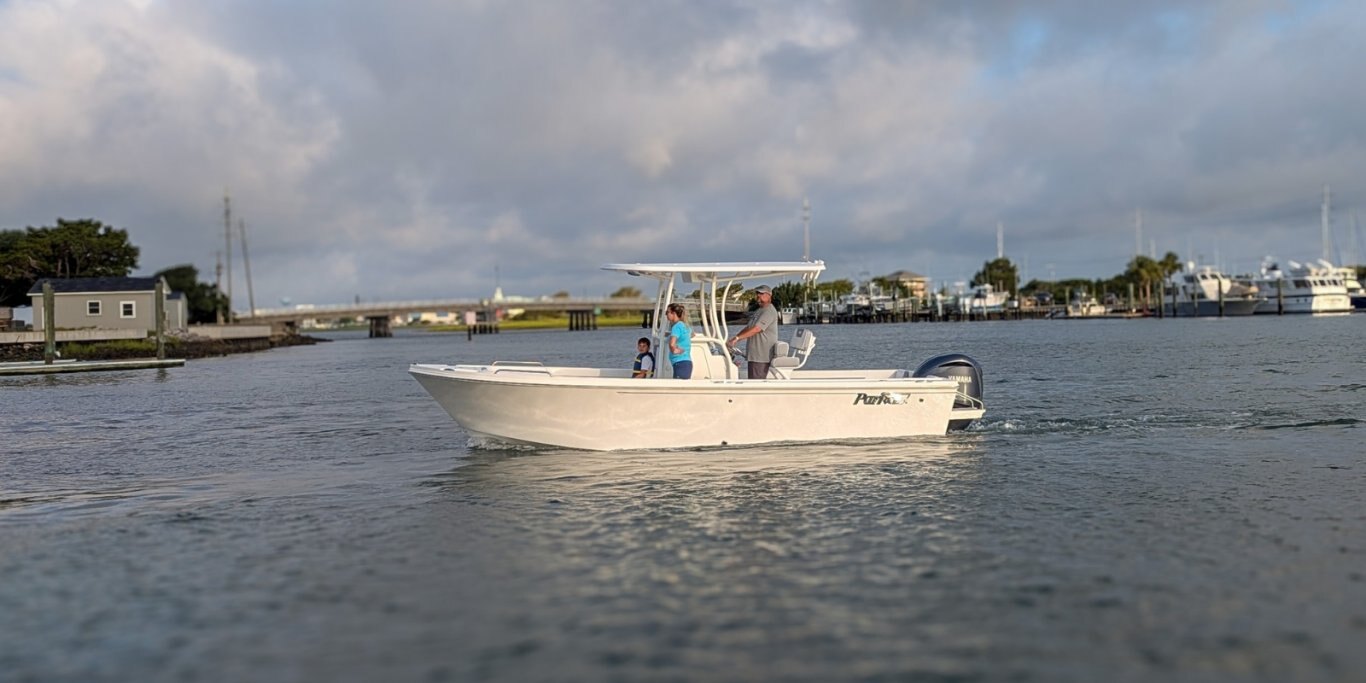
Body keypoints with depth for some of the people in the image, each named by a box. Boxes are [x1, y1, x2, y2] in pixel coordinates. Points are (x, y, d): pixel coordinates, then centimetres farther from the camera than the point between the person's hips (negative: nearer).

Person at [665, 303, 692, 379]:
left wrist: (674, 350, -7)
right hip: (687, 362, 9)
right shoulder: (685, 325, 16)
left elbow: (671, 344, -27)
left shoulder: (677, 326, -11)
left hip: (680, 363, -9)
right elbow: (692, 334, 41)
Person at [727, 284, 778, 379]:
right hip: (755, 355, 10)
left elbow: (756, 329, -24)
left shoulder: (769, 311, -14)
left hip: (762, 356, -10)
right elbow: (748, 328, 21)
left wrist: (737, 338, -26)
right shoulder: (759, 311, 21)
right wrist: (733, 339, 8)